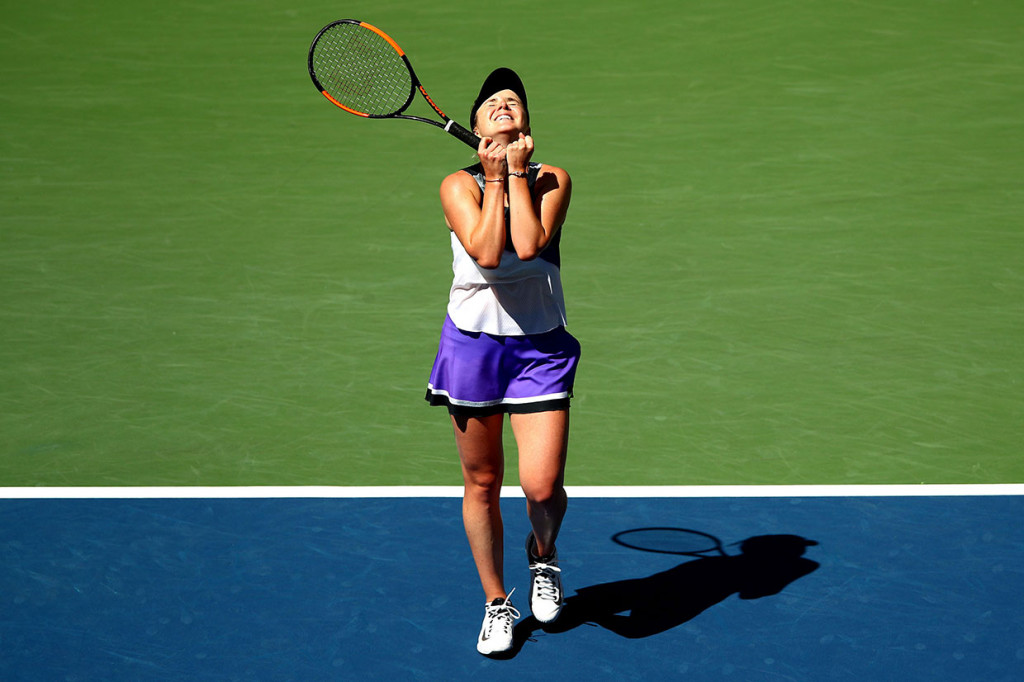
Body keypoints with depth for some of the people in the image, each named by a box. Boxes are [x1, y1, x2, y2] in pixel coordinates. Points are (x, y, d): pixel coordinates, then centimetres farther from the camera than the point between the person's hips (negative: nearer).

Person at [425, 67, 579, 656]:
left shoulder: (553, 181, -1)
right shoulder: (459, 186, -4)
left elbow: (529, 244, -20)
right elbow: (487, 252, -21)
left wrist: (517, 171, -13)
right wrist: (495, 178, -15)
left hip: (541, 348, 0)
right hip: (474, 344, 0)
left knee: (542, 485, -11)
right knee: (482, 484, 8)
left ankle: (544, 554, 24)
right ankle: (497, 602, 26)